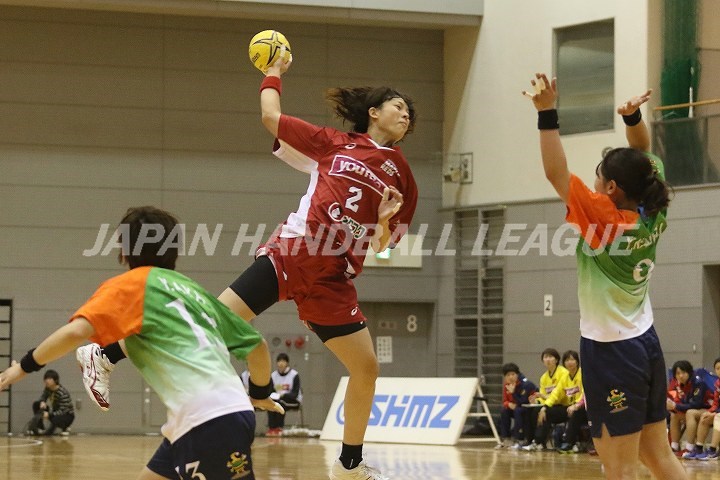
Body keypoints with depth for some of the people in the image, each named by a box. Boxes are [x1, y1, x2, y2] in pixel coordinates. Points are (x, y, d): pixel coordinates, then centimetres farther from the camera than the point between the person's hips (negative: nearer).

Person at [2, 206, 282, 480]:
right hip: (231, 413, 8)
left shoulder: (130, 284, 5)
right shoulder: (192, 289, 24)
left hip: (208, 421, -8)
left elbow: (76, 332, -11)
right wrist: (261, 393, 43)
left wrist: (26, 365, 4)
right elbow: (256, 345, 25)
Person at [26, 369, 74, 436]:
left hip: (67, 415, -7)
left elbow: (62, 411, -32)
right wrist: (42, 402, -19)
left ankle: (65, 429, -4)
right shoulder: (48, 388, -9)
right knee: (36, 404, -7)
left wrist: (49, 415, -46)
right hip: (55, 413, 7)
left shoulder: (63, 393, -30)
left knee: (55, 419, -40)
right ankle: (40, 427, -1)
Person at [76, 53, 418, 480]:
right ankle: (107, 357, -3)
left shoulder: (400, 175, 12)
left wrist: (386, 222, -7)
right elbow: (271, 116, 9)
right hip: (290, 255, -4)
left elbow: (382, 244, 14)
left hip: (332, 280, 4)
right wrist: (274, 73, 22)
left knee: (367, 369, 0)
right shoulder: (334, 144, 6)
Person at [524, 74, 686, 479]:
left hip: (611, 351, -8)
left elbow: (556, 173, -22)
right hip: (646, 344, 8)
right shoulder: (653, 215, -1)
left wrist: (547, 114, -25)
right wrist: (634, 117, -2)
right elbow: (645, 158, 14)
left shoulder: (604, 220, -19)